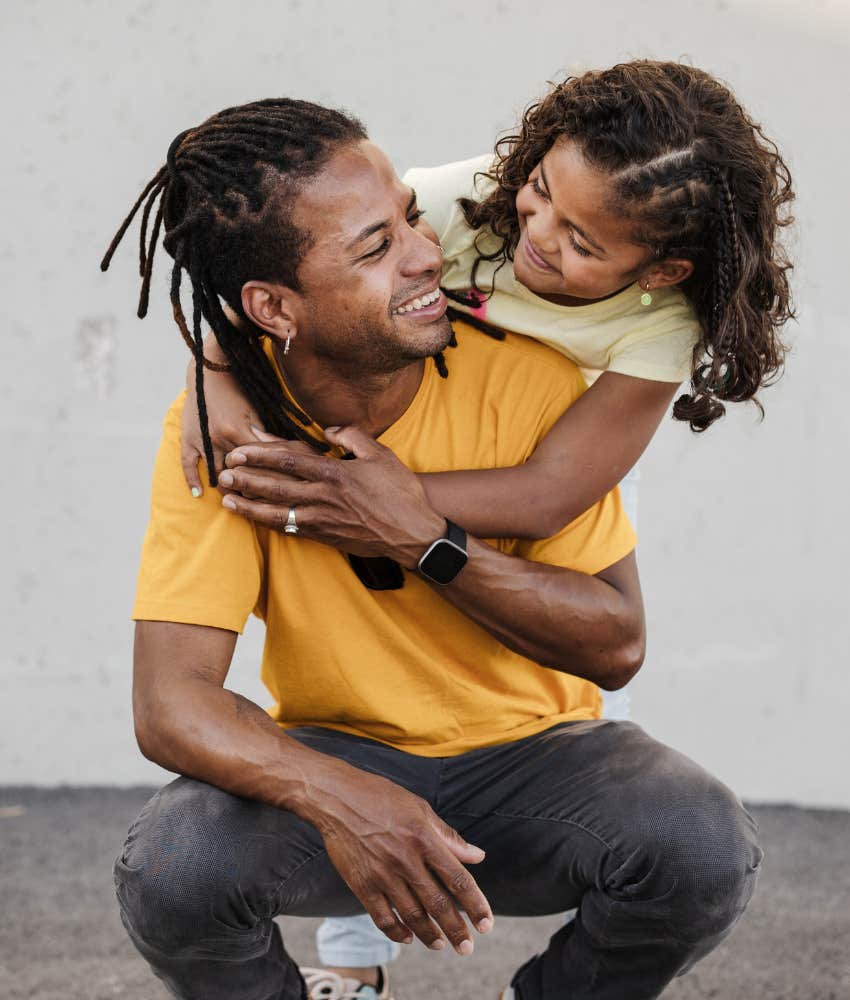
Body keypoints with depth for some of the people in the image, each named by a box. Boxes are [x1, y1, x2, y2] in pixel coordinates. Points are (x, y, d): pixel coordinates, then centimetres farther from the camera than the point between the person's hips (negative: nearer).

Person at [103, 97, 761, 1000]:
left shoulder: (526, 377, -16)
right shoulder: (221, 425, -17)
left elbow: (616, 644, -13)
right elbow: (169, 702, -25)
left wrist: (424, 543, -27)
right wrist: (339, 797, -44)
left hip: (531, 755, 1)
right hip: (332, 753, 0)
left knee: (706, 851, -29)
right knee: (170, 869, -31)